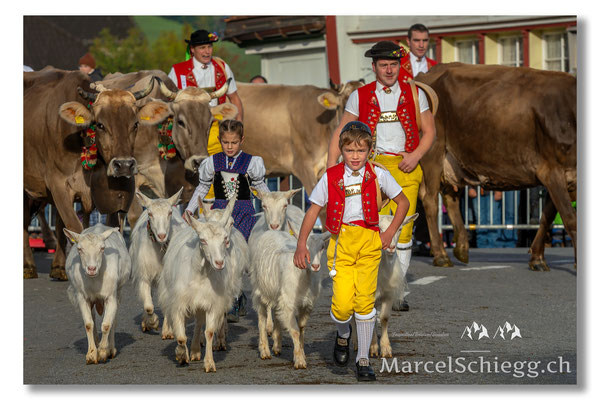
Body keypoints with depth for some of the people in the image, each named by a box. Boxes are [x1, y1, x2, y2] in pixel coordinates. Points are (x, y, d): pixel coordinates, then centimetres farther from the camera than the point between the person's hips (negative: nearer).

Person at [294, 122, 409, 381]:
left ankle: (363, 359, 9)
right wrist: (301, 244, 0)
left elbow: (403, 203, 14)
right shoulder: (331, 177, 2)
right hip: (341, 242, -1)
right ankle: (343, 335, 20)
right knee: (343, 303, -14)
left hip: (369, 242, 1)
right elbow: (313, 211, 7)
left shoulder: (377, 175, 3)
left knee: (365, 300, -3)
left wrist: (390, 233, 6)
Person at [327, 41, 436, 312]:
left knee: (404, 228, -4)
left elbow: (429, 131, 13)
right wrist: (331, 166, -1)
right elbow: (340, 133, 10)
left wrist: (416, 155, -5)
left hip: (406, 167, 1)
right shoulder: (360, 96, 8)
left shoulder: (414, 94, 10)